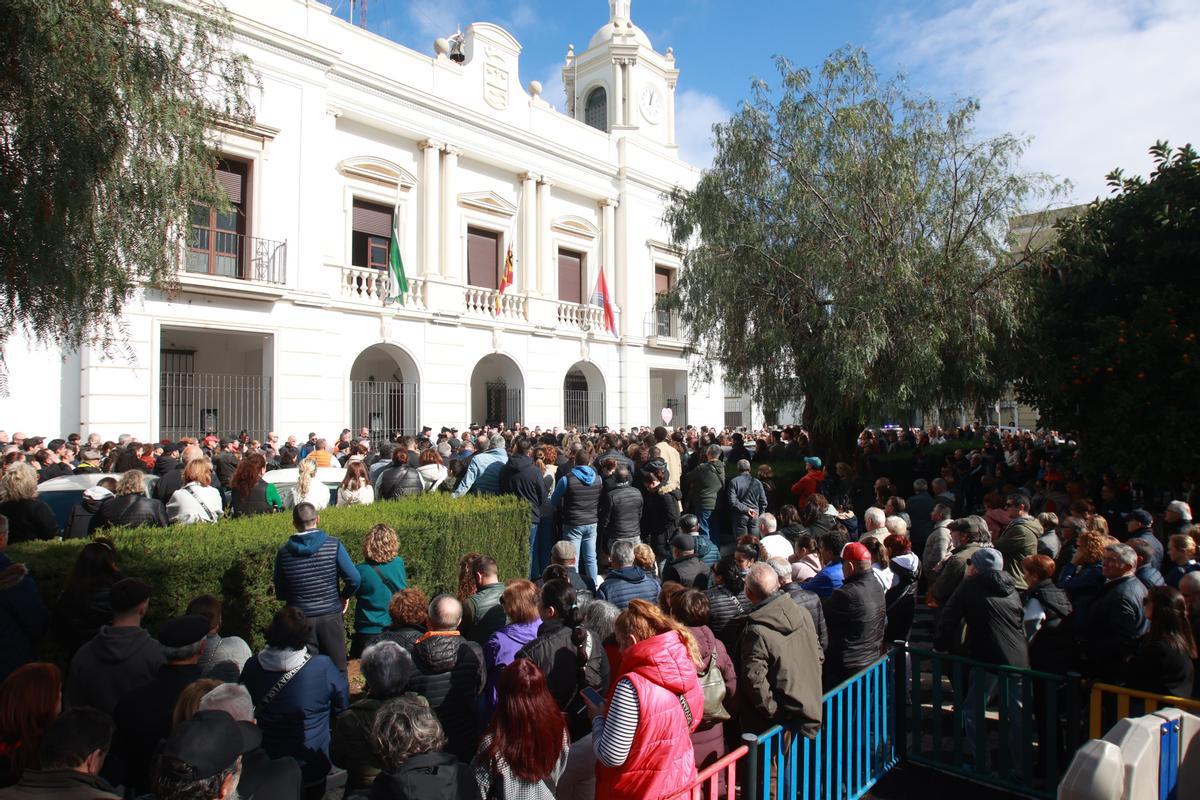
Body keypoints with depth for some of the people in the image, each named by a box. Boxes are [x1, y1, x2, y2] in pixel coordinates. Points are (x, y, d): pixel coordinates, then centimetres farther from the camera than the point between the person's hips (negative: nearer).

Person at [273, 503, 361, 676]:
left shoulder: (284, 551, -5)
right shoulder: (333, 545, -11)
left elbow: (280, 593, 3)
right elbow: (354, 579, -15)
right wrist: (344, 596, 3)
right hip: (331, 616, -1)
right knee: (337, 670, 12)